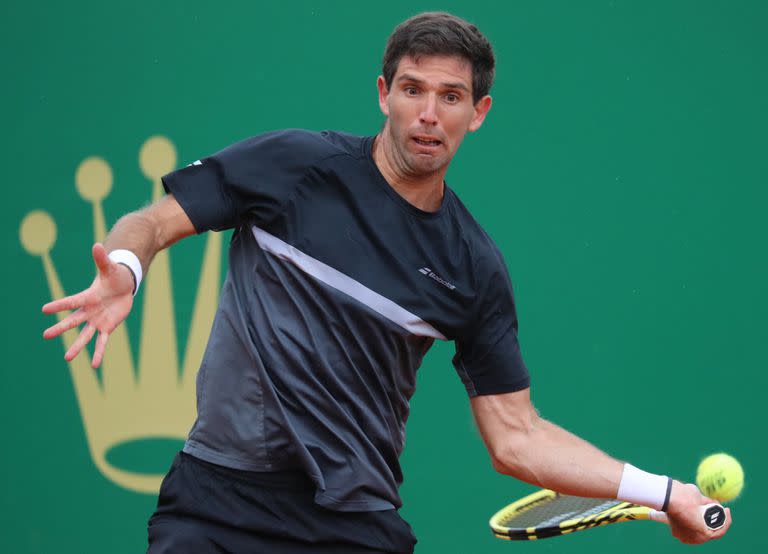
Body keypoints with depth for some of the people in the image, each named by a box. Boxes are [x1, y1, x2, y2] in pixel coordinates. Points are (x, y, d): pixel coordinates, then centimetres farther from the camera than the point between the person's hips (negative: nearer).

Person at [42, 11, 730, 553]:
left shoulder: (475, 269, 6)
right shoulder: (296, 164, -1)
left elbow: (516, 437, 10)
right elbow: (150, 222, 3)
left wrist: (661, 492, 2)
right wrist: (124, 270, -20)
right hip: (219, 494, -2)